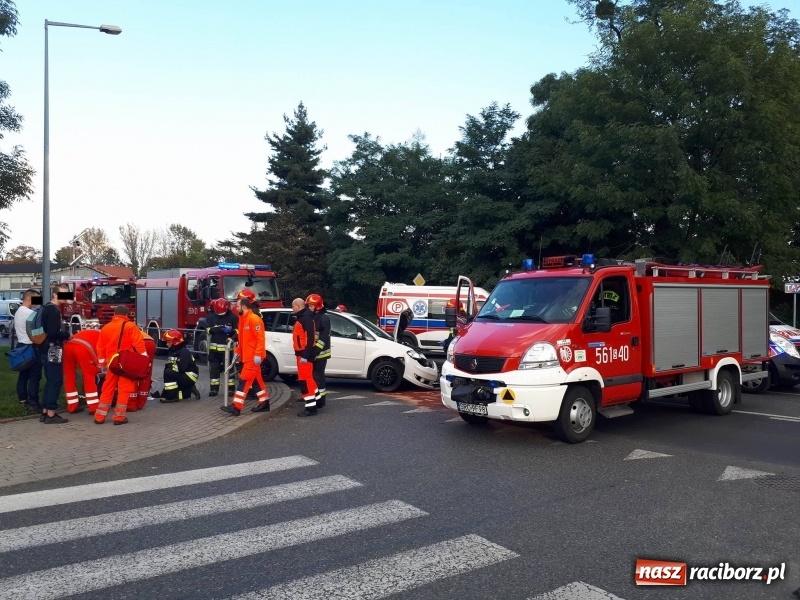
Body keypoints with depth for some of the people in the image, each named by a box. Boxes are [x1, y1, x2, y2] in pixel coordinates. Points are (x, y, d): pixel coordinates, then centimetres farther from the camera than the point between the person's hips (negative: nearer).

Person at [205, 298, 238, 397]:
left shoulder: (233, 317, -3)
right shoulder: (211, 317, 4)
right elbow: (209, 330, -8)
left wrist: (232, 337, -23)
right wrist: (222, 329, -21)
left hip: (227, 347, -2)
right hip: (214, 347, 3)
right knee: (214, 368, 6)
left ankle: (231, 388, 6)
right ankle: (214, 388, 15)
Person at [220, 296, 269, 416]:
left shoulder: (254, 319, -16)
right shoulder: (243, 319, 15)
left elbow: (261, 338, -21)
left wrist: (258, 354, -25)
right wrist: (238, 352, 18)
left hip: (253, 357, -10)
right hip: (247, 356, 10)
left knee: (244, 380, -9)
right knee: (256, 380, 13)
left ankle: (236, 407, -8)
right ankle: (264, 403, 21)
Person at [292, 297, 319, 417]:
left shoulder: (306, 318, -17)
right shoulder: (303, 317, 17)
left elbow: (309, 338, -24)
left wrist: (305, 355, -26)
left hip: (305, 354, -11)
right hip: (303, 353, 11)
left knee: (305, 379, -9)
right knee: (307, 378, 18)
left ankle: (311, 407, -7)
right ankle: (315, 400, 29)